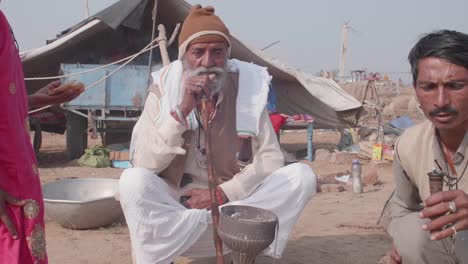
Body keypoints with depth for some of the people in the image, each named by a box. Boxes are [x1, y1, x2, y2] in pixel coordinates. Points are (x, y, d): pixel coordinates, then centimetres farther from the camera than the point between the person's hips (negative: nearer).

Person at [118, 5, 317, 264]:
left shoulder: (247, 89, -7)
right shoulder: (164, 91, -9)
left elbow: (271, 158, -7)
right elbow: (143, 164, -18)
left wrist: (223, 194, -19)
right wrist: (182, 110, -29)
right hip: (172, 208, -2)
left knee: (302, 175, -17)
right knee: (133, 180, -32)